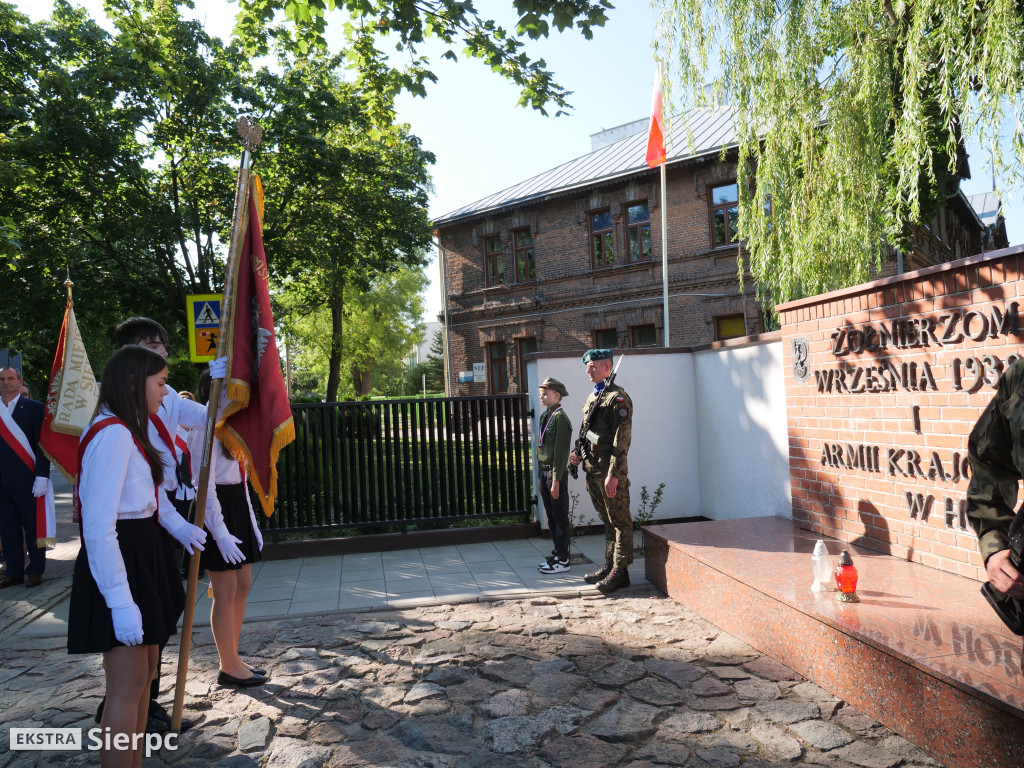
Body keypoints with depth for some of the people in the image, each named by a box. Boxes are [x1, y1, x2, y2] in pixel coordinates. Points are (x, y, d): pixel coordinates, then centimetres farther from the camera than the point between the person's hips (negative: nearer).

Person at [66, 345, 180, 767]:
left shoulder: (126, 433, 14)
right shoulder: (113, 434, -19)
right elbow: (99, 528, -24)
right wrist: (120, 600, -25)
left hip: (138, 557, 11)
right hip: (117, 563, -11)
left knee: (144, 672, 17)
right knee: (128, 684, -2)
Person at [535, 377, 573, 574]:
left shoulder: (560, 417, -14)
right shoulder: (545, 416, 13)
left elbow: (561, 451, -18)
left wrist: (556, 480, -20)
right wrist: (542, 478, 17)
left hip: (556, 473, -9)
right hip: (544, 471, 9)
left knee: (560, 517, 0)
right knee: (551, 517, 15)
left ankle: (562, 560, 8)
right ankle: (557, 553, 26)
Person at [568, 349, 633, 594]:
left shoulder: (618, 397, -11)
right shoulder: (591, 398, 16)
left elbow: (622, 438, -17)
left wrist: (613, 474, -21)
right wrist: (578, 453, 7)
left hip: (611, 472, -9)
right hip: (593, 470, 9)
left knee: (619, 521, 1)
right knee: (607, 520, 17)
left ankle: (620, 571, 7)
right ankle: (609, 566, 26)